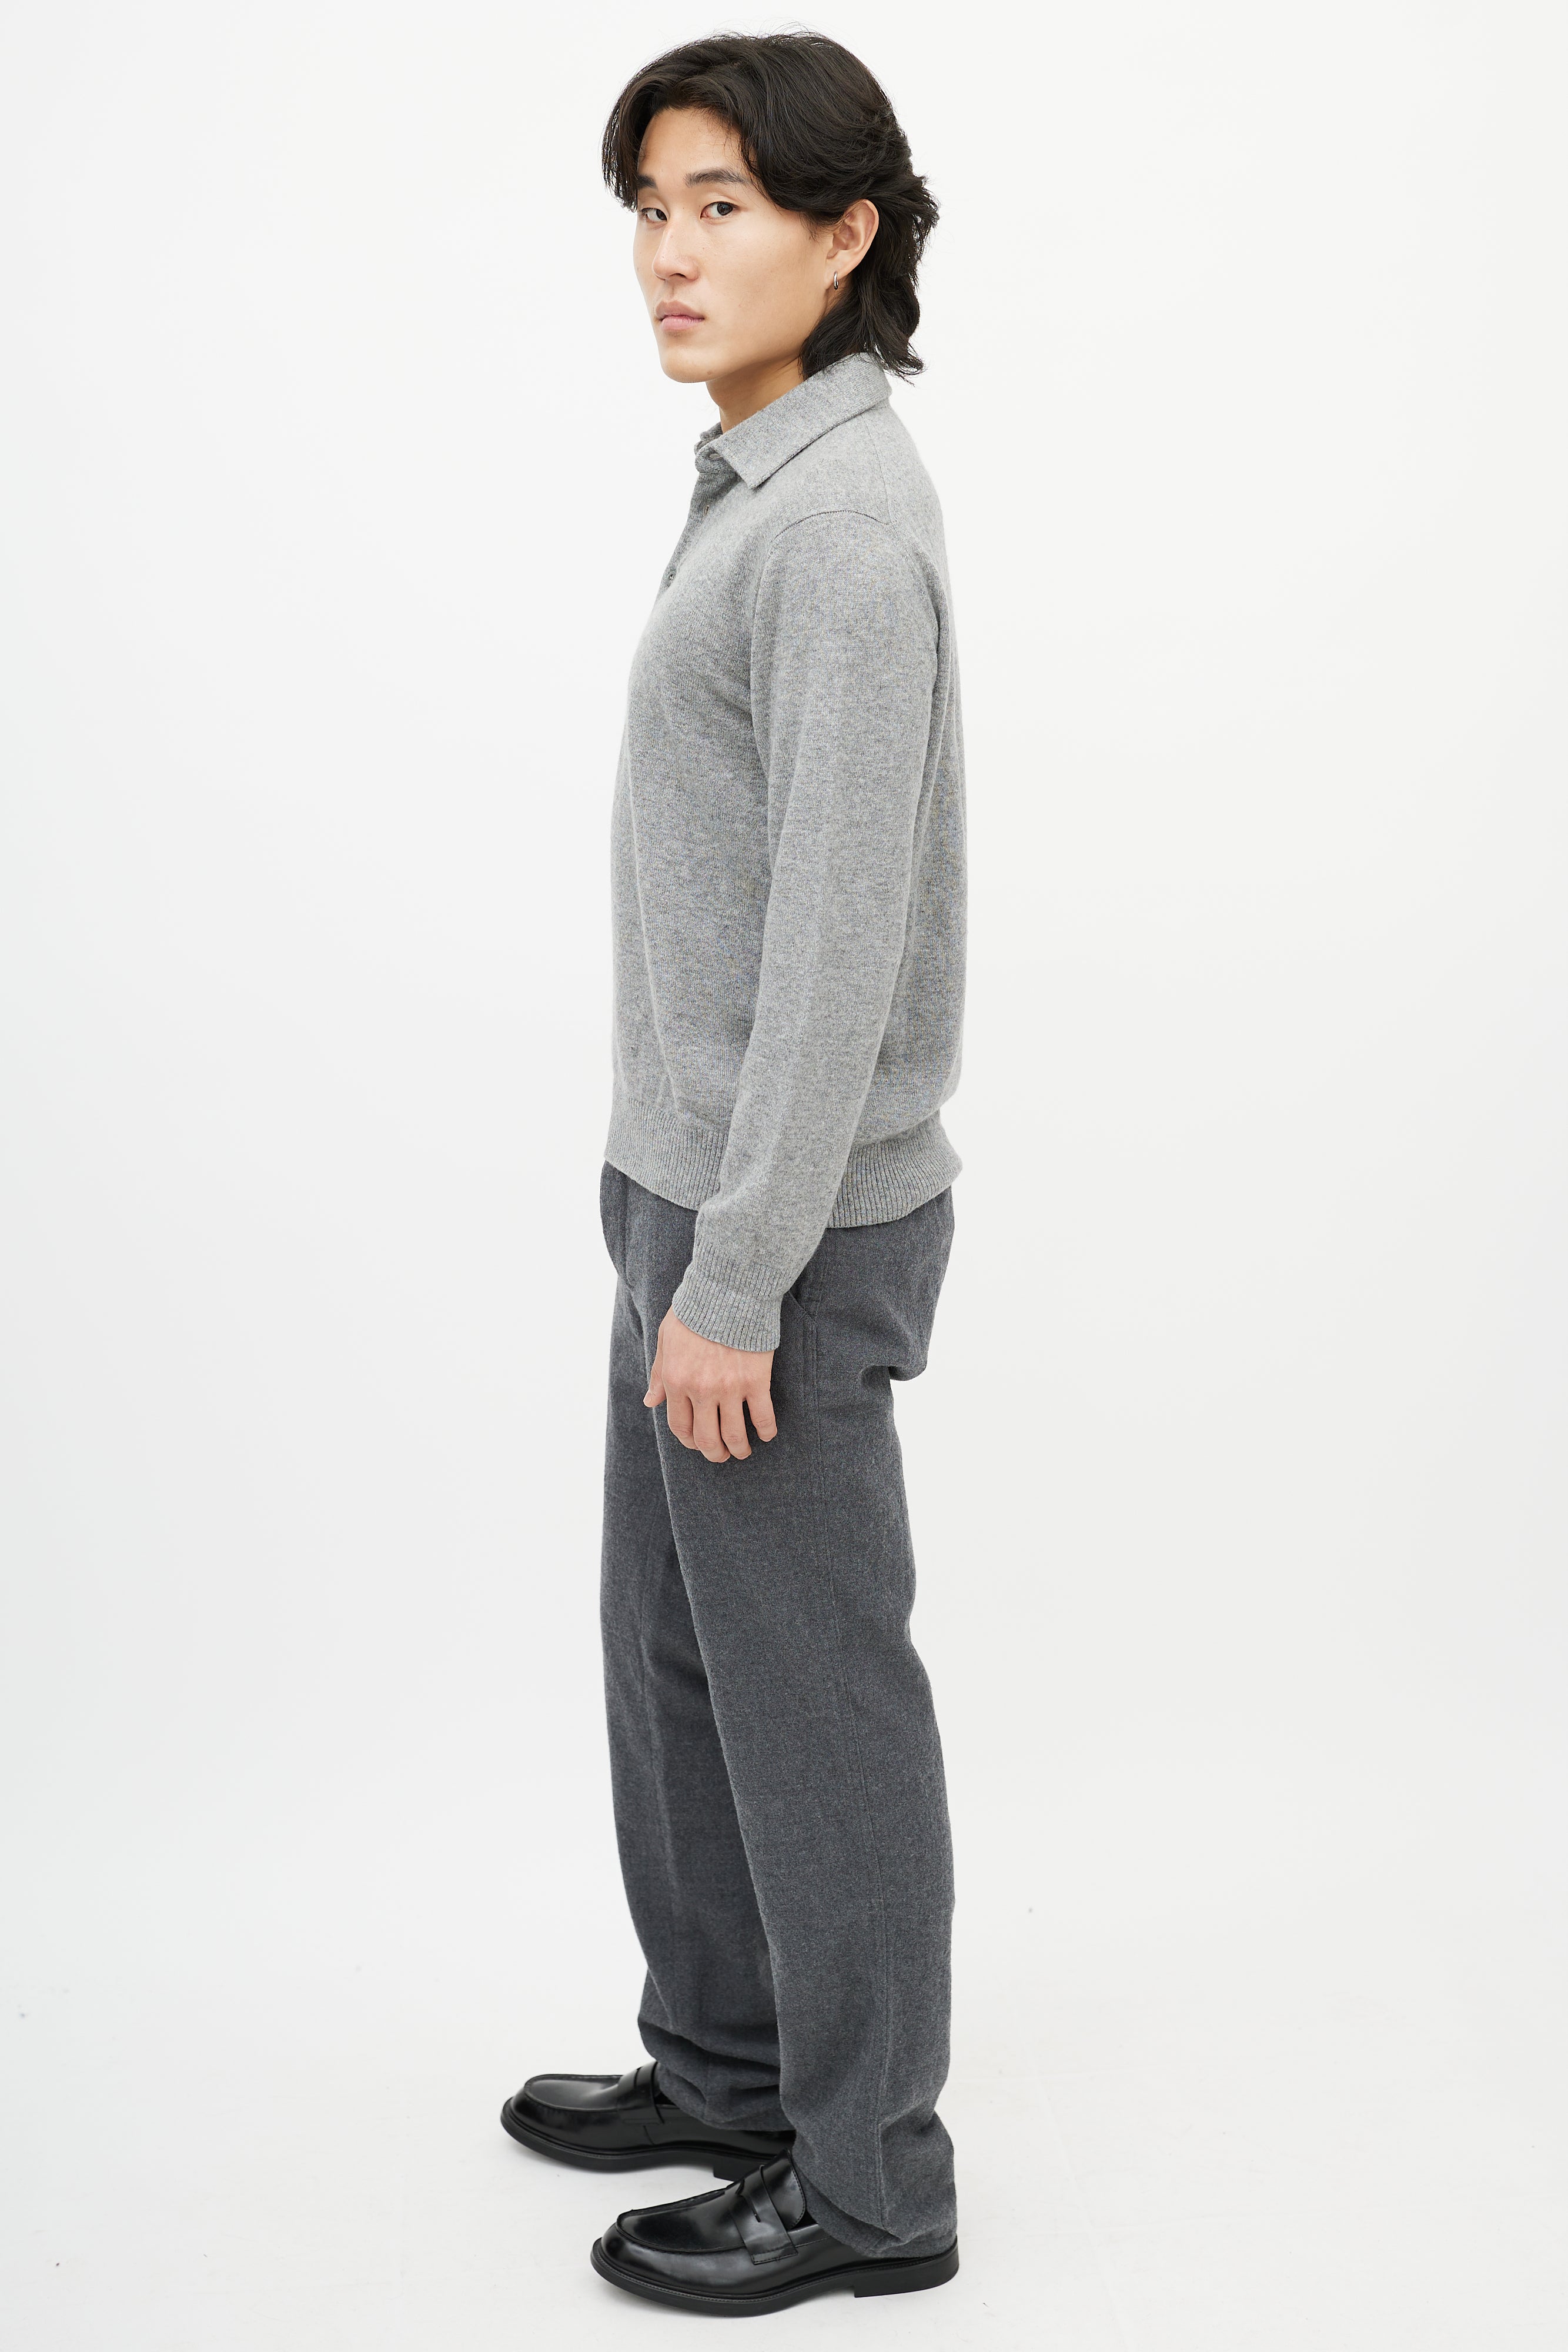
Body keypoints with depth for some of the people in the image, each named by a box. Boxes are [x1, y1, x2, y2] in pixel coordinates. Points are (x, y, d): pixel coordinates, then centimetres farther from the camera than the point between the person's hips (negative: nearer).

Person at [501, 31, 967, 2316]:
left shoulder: (842, 523, -20)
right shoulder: (768, 492, 12)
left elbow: (842, 934, -23)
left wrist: (739, 1281, -21)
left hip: (789, 1224, -10)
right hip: (699, 1183, 10)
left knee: (811, 1690, 2)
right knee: (678, 1653, 19)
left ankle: (866, 2174, 18)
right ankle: (724, 2057, 36)